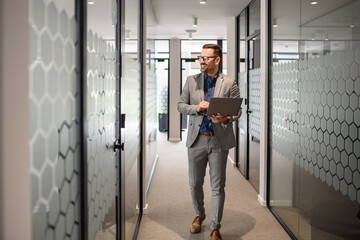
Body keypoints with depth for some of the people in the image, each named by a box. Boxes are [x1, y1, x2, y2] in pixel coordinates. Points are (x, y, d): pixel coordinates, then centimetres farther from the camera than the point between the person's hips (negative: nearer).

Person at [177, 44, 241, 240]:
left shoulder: (229, 83, 0)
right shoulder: (191, 81, 6)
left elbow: (237, 110, 0)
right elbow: (180, 105, 8)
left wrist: (226, 119, -21)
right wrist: (196, 108, -12)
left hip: (219, 140, -2)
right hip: (197, 139, 2)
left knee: (218, 186, 3)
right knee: (194, 183, 13)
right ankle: (199, 214, 39)